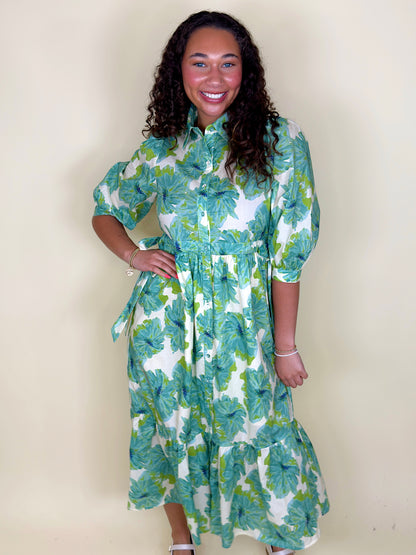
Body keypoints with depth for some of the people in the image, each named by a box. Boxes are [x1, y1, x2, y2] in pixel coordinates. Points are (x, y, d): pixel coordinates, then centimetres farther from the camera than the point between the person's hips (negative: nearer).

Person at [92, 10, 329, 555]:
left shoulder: (279, 141, -8)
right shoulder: (163, 147, 1)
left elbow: (289, 251, -9)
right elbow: (105, 209, 16)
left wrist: (285, 345, -9)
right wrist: (132, 253, -4)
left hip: (241, 322, -2)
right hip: (166, 321, 3)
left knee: (255, 430, 10)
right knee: (172, 429, 15)